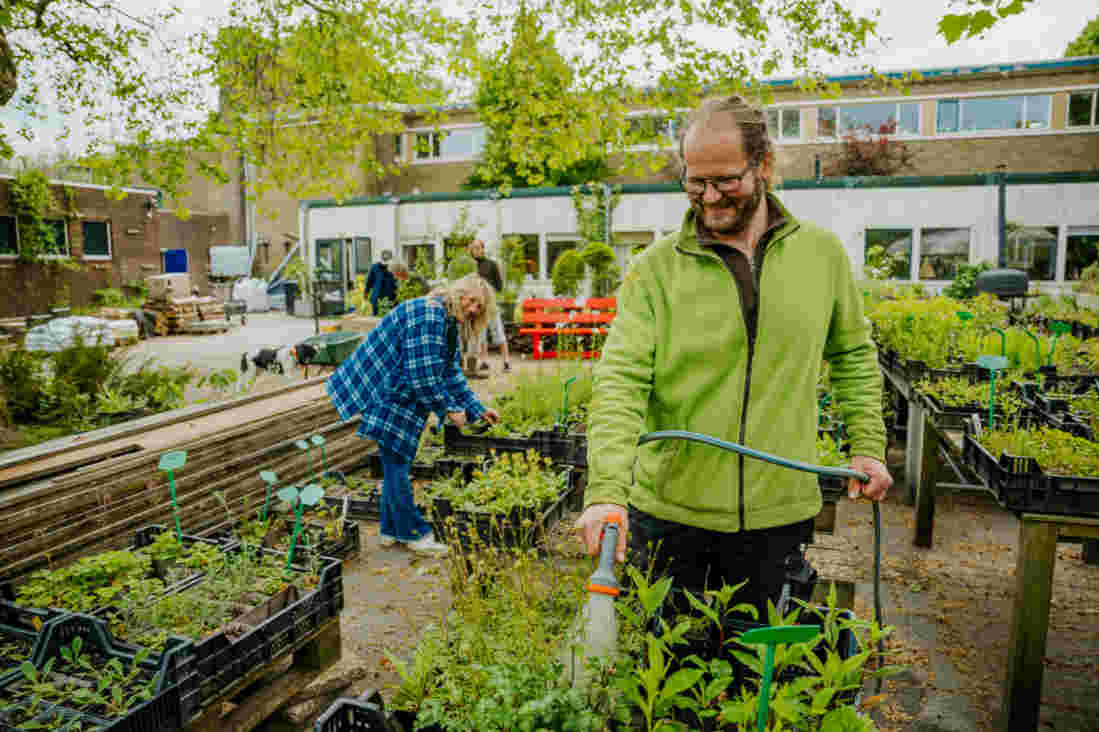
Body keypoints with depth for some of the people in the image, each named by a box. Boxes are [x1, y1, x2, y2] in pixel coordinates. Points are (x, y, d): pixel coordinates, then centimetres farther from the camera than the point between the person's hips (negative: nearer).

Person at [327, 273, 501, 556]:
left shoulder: (450, 324, 11)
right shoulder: (428, 315, -23)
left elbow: (452, 373, 15)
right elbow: (423, 374, -26)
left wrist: (478, 410, 10)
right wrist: (450, 407, -16)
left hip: (402, 398, 11)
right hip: (383, 394, -11)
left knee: (397, 463, 15)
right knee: (397, 463, -3)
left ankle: (391, 531, 25)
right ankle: (414, 533, 7)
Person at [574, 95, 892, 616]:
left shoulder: (823, 254, 3)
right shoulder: (655, 270, -7)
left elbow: (853, 356, 16)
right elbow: (620, 382, -16)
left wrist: (867, 445, 6)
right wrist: (606, 490, -28)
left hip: (778, 515, 2)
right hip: (667, 513, -1)